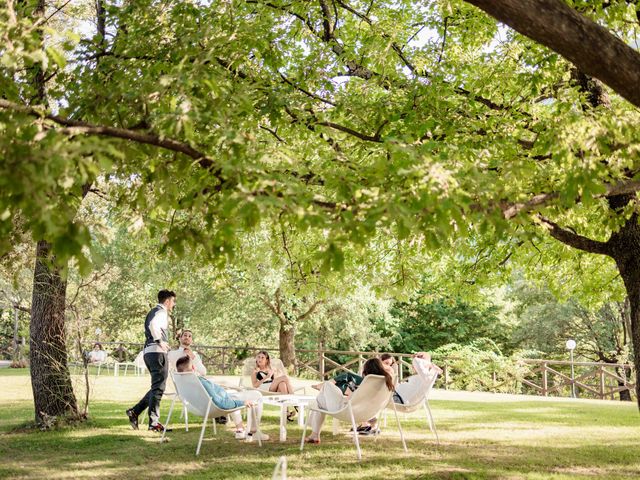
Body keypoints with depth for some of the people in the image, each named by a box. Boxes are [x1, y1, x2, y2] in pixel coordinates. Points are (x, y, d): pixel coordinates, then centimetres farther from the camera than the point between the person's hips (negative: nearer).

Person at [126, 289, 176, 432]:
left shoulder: (153, 311, 22)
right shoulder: (161, 312, -8)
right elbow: (153, 324, -28)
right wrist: (160, 341, -23)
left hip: (148, 352, 10)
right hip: (157, 352, -10)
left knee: (156, 387, 16)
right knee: (158, 388, -6)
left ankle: (135, 411, 13)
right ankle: (154, 423, -4)